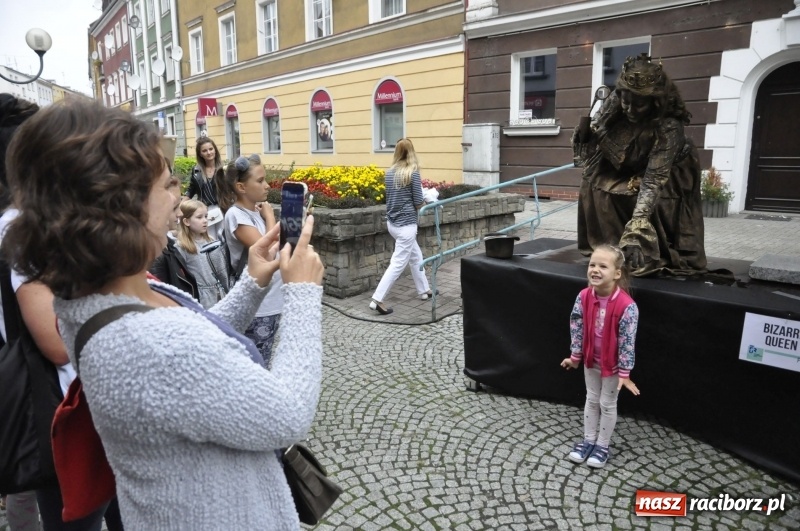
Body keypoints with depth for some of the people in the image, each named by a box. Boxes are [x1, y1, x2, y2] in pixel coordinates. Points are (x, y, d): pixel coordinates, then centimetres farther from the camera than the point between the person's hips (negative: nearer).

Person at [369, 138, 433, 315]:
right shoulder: (413, 173, -13)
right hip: (406, 224, -8)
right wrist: (425, 201, 9)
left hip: (392, 222, 8)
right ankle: (377, 299, -5)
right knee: (398, 263, -2)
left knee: (416, 256, 22)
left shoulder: (390, 173, 5)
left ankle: (424, 290, 33)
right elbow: (418, 203, -11)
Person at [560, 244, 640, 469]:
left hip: (612, 364, -4)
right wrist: (575, 357, 4)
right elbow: (577, 328, -3)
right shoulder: (584, 297, -15)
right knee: (591, 400, 20)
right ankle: (588, 440, 37)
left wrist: (624, 373, -17)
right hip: (591, 360, 4)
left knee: (608, 404, 13)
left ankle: (602, 446, 32)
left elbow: (627, 341, -22)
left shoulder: (626, 306, -29)